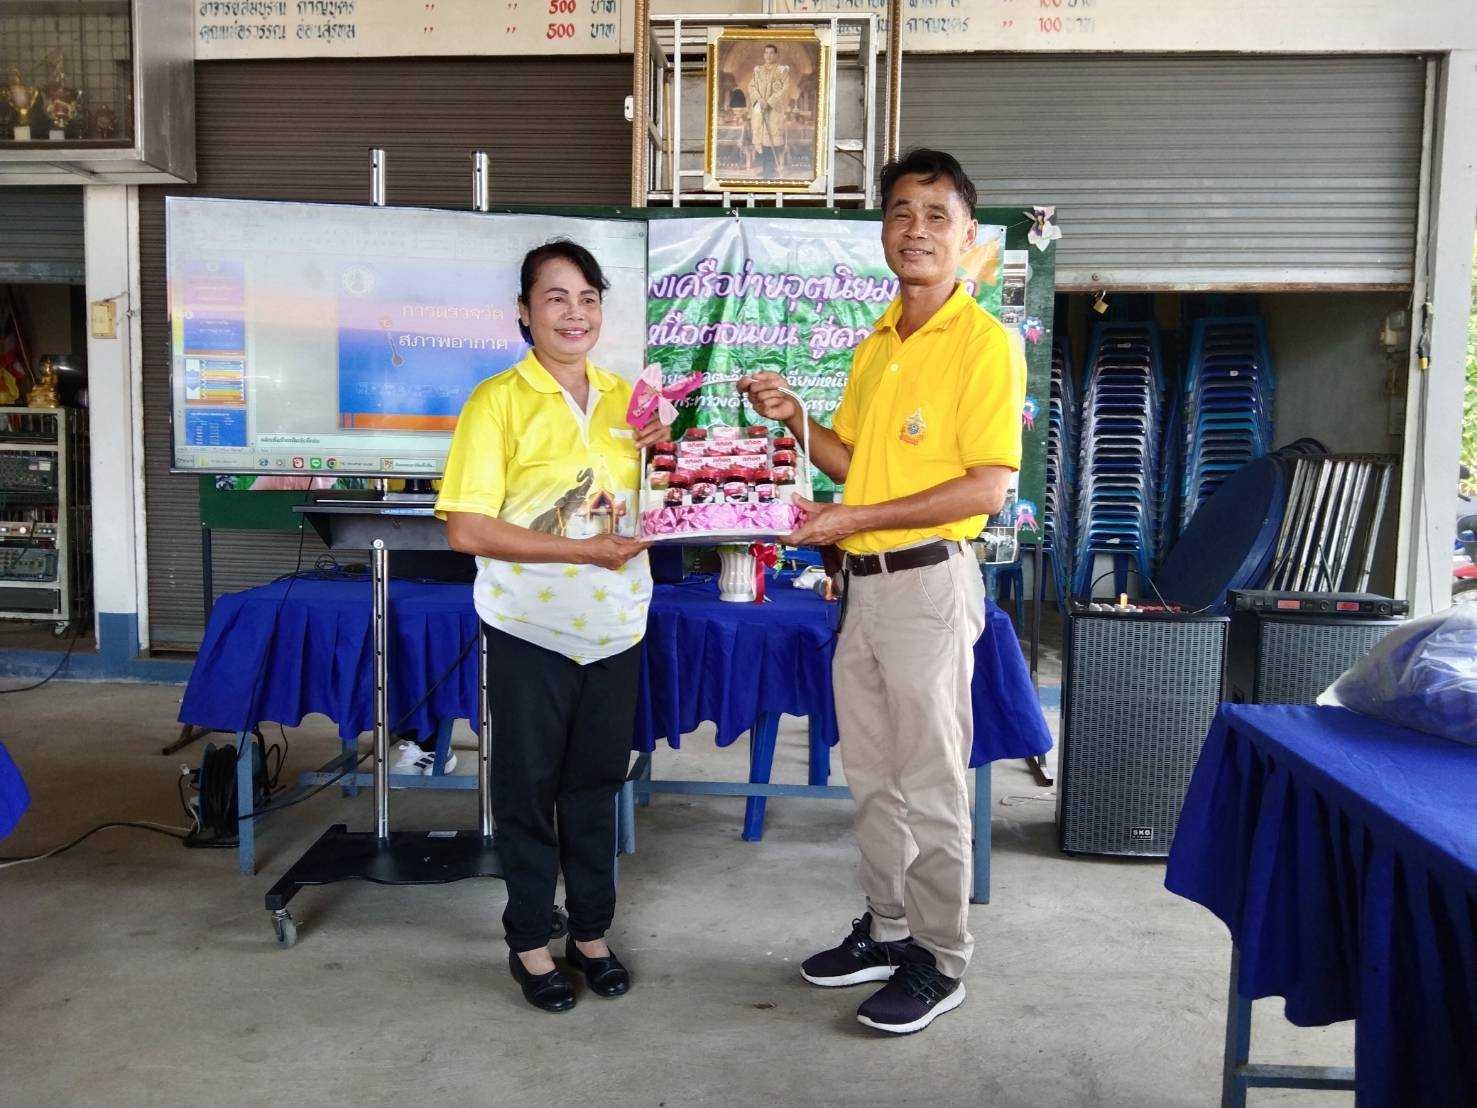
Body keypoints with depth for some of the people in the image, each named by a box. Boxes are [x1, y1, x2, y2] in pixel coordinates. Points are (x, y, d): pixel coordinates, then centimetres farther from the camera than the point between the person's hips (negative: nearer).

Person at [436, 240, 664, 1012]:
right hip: (530, 629, -4)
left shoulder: (625, 397, 7)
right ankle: (530, 943, 25)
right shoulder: (499, 401, -9)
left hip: (614, 625, 5)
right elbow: (466, 529, -16)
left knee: (596, 784, 15)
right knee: (528, 789, 8)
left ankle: (591, 933, 30)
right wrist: (581, 549, -21)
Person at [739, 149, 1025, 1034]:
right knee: (872, 776, 16)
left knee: (931, 786, 2)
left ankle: (942, 963, 18)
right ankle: (888, 930, 32)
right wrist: (793, 418, 1)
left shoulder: (984, 340, -11)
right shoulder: (876, 343, 14)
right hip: (866, 584, 8)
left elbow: (989, 487, -17)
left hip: (929, 579, -8)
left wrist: (855, 519, -18)